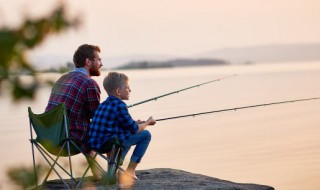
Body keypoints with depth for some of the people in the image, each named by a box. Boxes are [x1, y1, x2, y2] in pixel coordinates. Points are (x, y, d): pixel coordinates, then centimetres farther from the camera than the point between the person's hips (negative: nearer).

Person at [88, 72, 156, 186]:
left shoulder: (104, 104, 14)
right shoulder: (119, 105, -11)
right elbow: (135, 130, -5)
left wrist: (134, 123, 25)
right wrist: (147, 122, 12)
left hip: (95, 144, 9)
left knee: (127, 134, 35)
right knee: (145, 135, 3)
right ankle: (130, 172, 6)